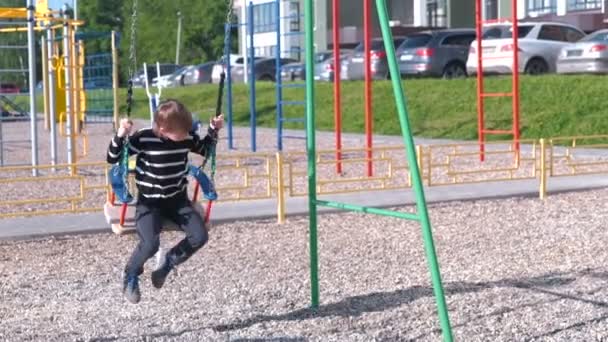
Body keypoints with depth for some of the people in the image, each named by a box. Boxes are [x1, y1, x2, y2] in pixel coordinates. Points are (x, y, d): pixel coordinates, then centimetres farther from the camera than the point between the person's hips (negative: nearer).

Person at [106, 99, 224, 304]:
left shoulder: (187, 137, -6)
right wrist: (121, 135, -28)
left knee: (200, 236, -16)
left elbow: (205, 150, 17)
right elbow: (112, 158, -13)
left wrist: (214, 130, 2)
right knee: (150, 243, -28)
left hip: (178, 200, 4)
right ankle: (131, 276, 4)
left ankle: (167, 263, 12)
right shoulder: (143, 139, -19)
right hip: (149, 203, -4)